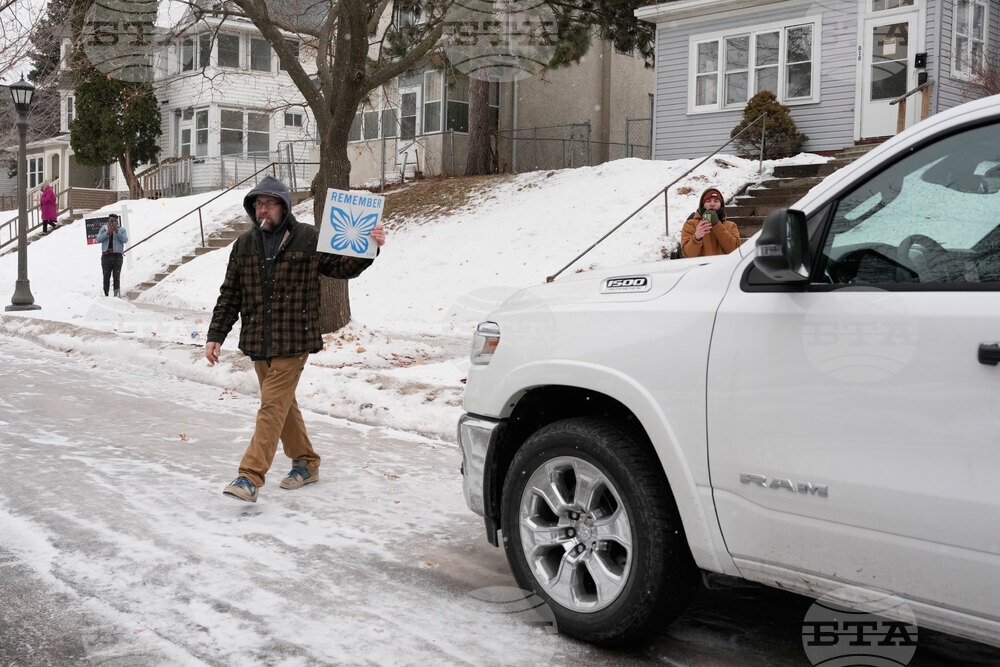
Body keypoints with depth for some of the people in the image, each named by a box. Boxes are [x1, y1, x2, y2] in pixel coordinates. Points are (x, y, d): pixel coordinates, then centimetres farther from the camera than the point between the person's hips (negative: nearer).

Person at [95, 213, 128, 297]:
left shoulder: (121, 229, 10)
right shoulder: (103, 229, 13)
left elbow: (125, 240, -5)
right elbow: (98, 239, -1)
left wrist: (117, 232, -16)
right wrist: (107, 233, -13)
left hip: (117, 256, -1)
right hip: (106, 256, 1)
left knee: (117, 276, -6)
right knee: (106, 276, -1)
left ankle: (117, 294, -5)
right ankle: (105, 294, 1)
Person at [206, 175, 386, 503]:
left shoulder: (308, 239, -2)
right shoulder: (245, 244, 10)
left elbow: (343, 267, 5)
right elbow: (230, 294, 12)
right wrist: (216, 334, 7)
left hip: (293, 340, -5)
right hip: (257, 341, 5)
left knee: (272, 406, -9)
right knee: (283, 404, 15)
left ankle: (250, 478, -10)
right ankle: (306, 462, 32)